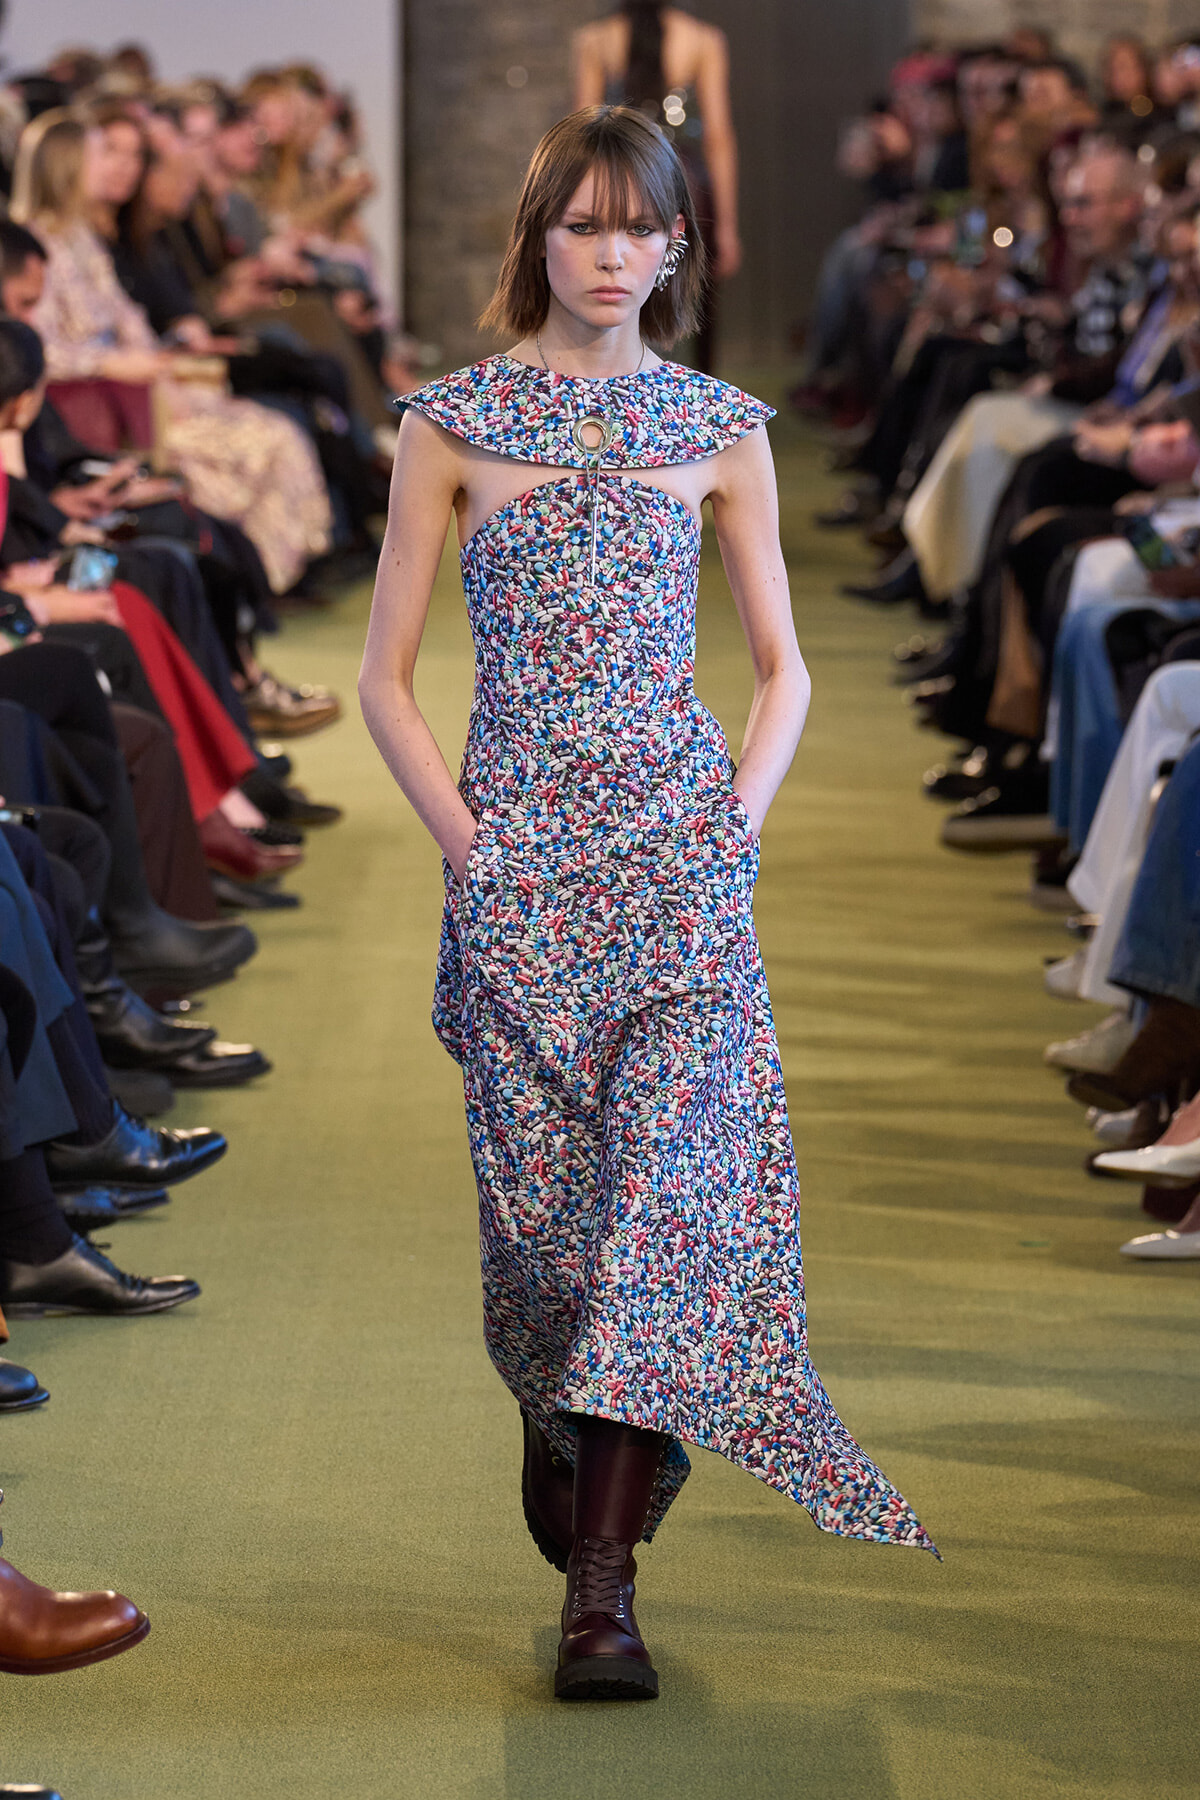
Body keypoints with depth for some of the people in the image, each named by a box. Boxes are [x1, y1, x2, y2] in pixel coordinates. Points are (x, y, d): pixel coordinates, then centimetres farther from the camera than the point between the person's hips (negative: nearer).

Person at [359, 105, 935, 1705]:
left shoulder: (720, 432, 7)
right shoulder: (451, 425, 4)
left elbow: (784, 669, 14)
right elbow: (384, 675, 5)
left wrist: (739, 821, 0)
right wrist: (463, 835, -5)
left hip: (681, 857, 0)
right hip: (517, 863, 0)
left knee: (667, 1185, -11)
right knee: (536, 1199, 3)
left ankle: (602, 1577, -8)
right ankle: (557, 1427, 35)